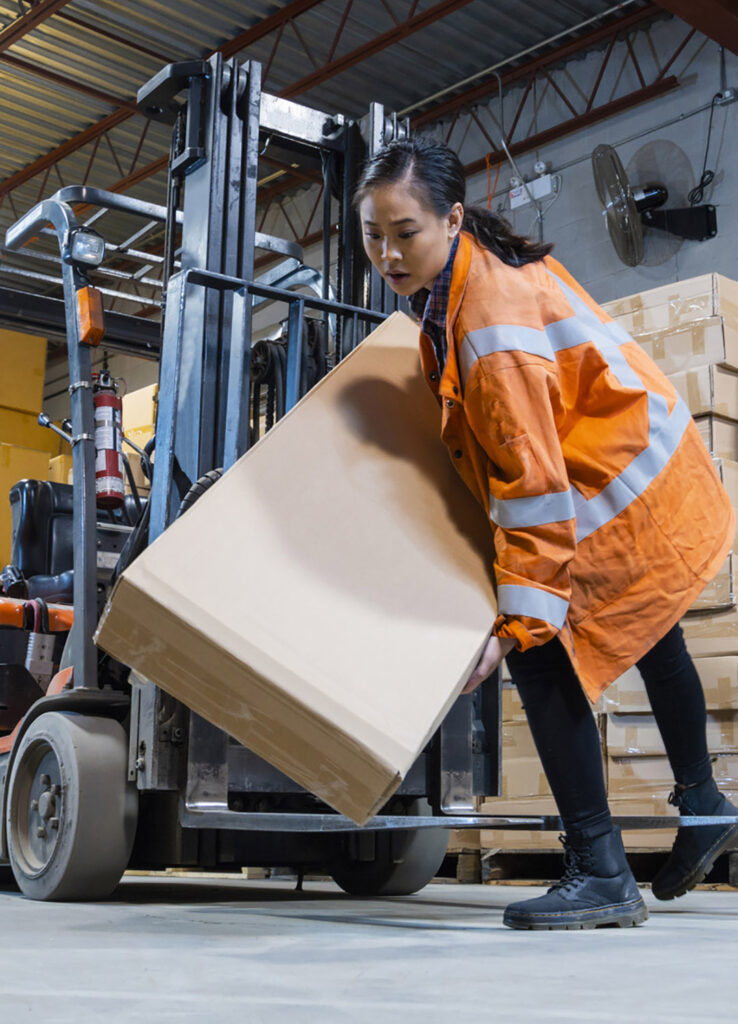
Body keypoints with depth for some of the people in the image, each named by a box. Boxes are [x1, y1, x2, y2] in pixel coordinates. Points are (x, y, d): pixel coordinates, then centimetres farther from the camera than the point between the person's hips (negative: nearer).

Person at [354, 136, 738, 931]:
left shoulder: (491, 328, -32)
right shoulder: (476, 262, -4)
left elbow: (536, 484, -32)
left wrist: (516, 620, -31)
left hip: (625, 492, -11)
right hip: (660, 475, 11)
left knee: (543, 652, -16)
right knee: (643, 629, 26)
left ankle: (601, 874, -9)